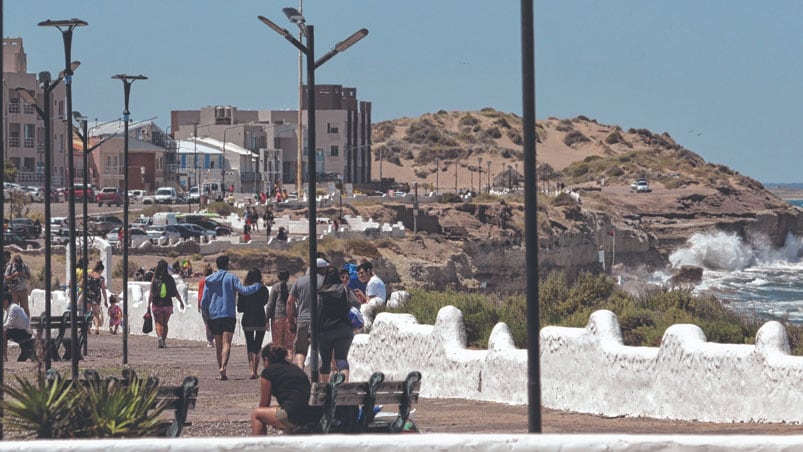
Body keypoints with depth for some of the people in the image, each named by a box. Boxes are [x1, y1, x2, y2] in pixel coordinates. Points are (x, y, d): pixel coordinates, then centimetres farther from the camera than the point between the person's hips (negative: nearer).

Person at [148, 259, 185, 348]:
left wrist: (148, 304, -3)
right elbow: (176, 292, 2)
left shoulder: (154, 280, -7)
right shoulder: (170, 279, -3)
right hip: (168, 304, 2)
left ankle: (160, 337, -22)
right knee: (165, 324, 16)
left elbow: (151, 294, -9)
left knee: (158, 323, 4)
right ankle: (163, 341, 16)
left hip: (157, 304, -2)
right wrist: (181, 302, 15)